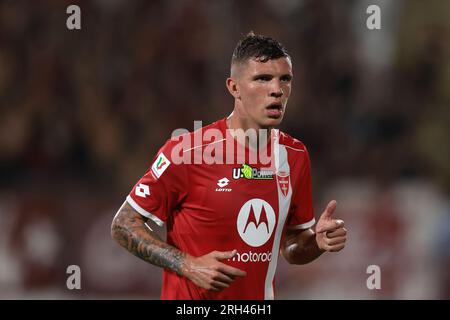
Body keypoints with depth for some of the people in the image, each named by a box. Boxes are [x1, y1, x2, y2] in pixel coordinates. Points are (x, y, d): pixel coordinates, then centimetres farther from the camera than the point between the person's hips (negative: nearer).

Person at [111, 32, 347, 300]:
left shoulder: (295, 155, -1)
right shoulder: (187, 151, -17)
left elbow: (291, 249, 10)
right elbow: (123, 225, -12)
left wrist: (319, 241, -11)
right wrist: (188, 266, -22)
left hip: (261, 296, 5)